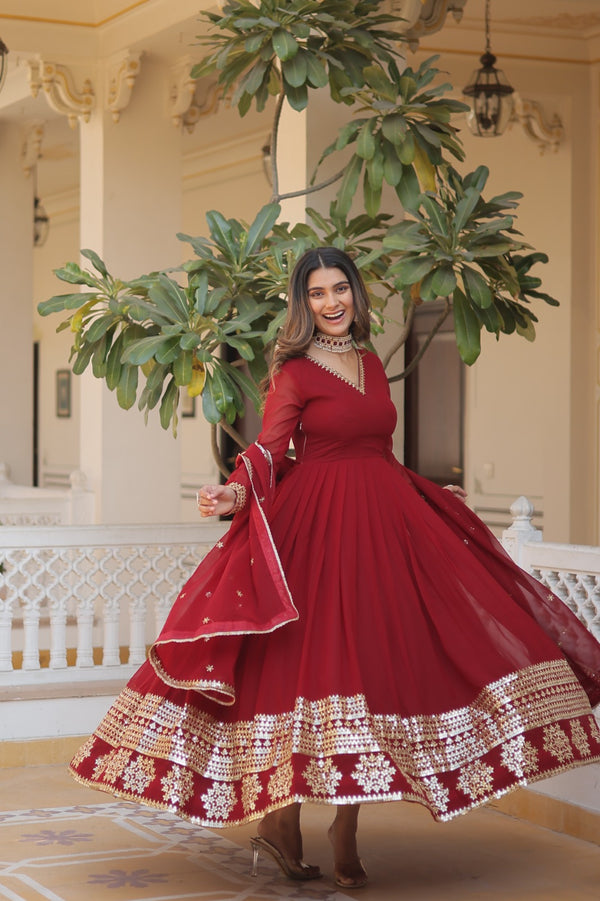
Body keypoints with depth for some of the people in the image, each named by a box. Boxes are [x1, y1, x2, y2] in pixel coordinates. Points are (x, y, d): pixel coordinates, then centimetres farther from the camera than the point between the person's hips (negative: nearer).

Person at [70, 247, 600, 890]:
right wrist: (236, 492, -30)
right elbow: (269, 447, -11)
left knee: (371, 662, 1)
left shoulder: (372, 364, 16)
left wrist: (435, 493, 31)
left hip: (385, 523, 6)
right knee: (316, 662, -8)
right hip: (318, 526, -6)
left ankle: (346, 830, 9)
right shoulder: (294, 371, -2)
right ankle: (279, 822, 4)